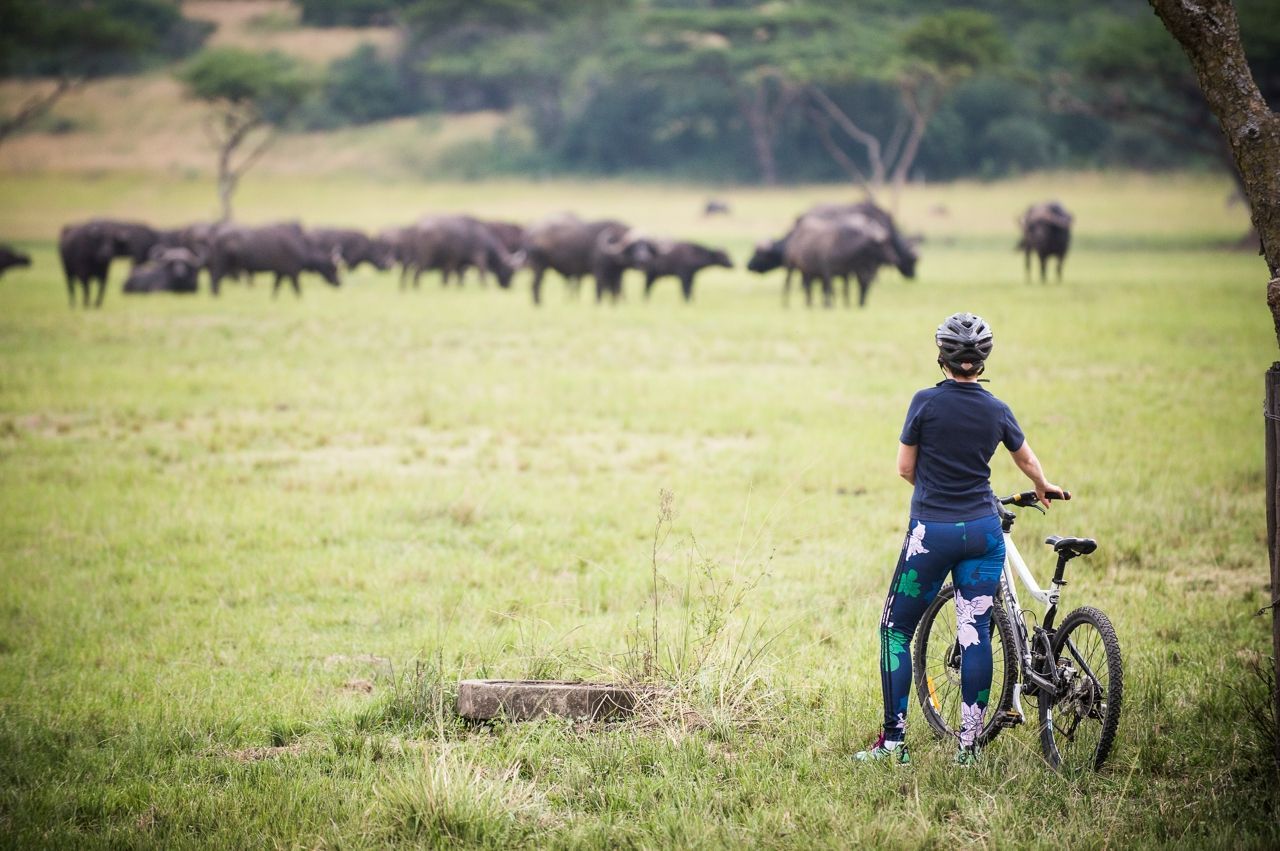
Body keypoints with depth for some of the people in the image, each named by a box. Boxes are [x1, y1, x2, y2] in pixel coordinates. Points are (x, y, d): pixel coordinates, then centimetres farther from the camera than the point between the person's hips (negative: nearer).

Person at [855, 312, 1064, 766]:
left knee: (896, 628, 7)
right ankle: (969, 743, 2)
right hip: (983, 531, 3)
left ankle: (893, 741, 3)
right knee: (976, 633, 4)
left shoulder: (927, 402, -8)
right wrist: (1044, 488, 43)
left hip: (931, 531, -3)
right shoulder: (997, 410, 3)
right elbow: (1028, 461, 21)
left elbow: (905, 467, 0)